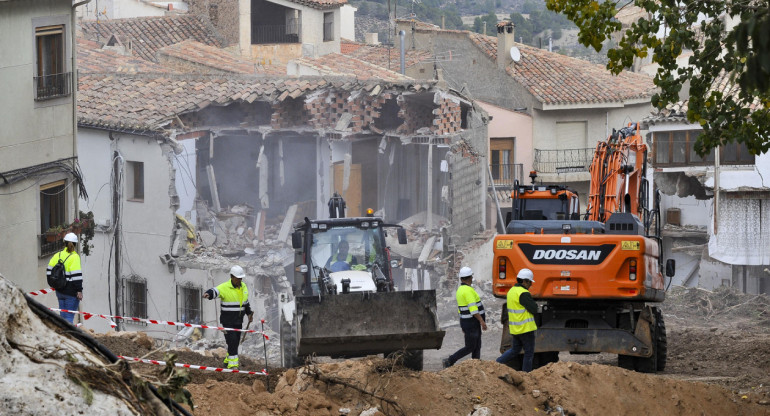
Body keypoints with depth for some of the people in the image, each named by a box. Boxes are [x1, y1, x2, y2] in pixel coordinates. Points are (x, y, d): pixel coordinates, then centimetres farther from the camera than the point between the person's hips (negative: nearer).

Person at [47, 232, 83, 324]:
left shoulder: (57, 255, 6)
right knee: (69, 316, -4)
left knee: (63, 314, 15)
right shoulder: (74, 257, -12)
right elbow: (76, 275, -17)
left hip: (60, 291, 6)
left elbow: (49, 271, 12)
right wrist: (79, 290, -13)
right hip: (71, 292, -6)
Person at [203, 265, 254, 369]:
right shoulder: (225, 287, -12)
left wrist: (249, 313, 18)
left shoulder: (243, 287, 11)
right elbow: (215, 291, -30)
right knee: (232, 341, -12)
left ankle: (228, 360, 30)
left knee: (236, 342, 13)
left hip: (238, 320, 7)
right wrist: (208, 294, -52)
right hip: (228, 320, -7)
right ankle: (233, 364, -9)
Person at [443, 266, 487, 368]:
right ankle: (450, 361, 0)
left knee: (477, 347, 10)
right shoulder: (468, 290, -19)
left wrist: (463, 325, 23)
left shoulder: (460, 290, 11)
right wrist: (482, 321, -22)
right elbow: (473, 308, -25)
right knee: (469, 347, -3)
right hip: (471, 324, -10)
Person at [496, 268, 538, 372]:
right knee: (529, 353, 2)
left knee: (515, 350, 20)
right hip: (526, 328, -9)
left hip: (515, 328, 9)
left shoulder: (512, 291, 11)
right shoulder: (523, 294, -19)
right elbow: (534, 309, -18)